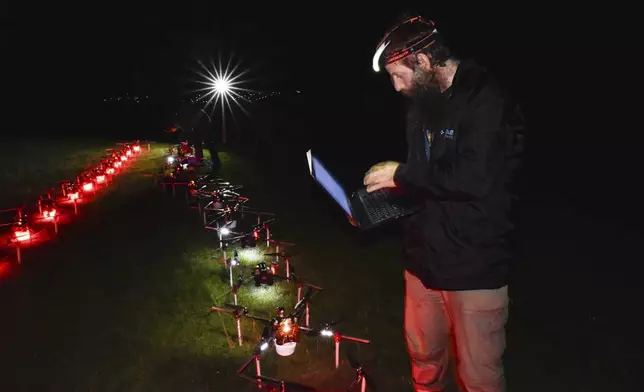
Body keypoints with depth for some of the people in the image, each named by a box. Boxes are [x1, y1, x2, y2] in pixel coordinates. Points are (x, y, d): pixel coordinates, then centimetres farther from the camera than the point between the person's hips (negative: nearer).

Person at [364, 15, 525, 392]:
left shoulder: (487, 102, -15)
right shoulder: (423, 105, 12)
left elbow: (475, 178, -27)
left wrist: (402, 175, -16)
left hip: (474, 266, -7)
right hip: (425, 257, 7)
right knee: (424, 356, 21)